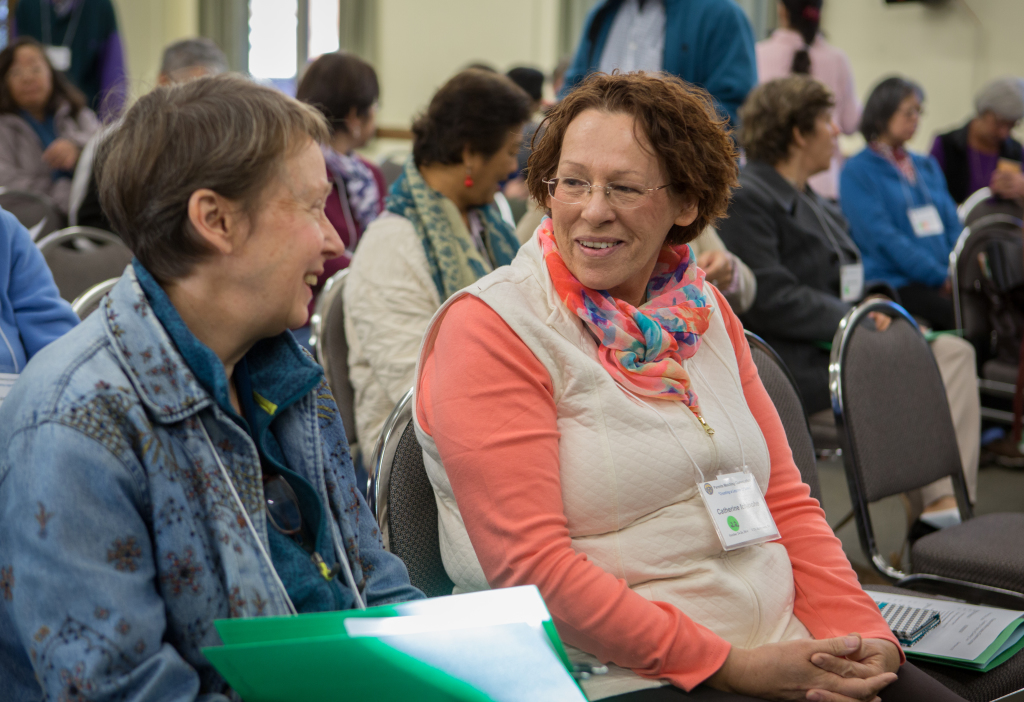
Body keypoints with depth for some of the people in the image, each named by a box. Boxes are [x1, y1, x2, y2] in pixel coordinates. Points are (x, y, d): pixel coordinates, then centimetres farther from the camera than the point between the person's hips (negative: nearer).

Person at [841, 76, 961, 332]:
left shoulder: (927, 166, 25)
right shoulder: (857, 171, 2)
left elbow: (952, 225, 21)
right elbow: (882, 237, -8)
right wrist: (940, 277, -12)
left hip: (941, 282, 6)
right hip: (892, 281, -6)